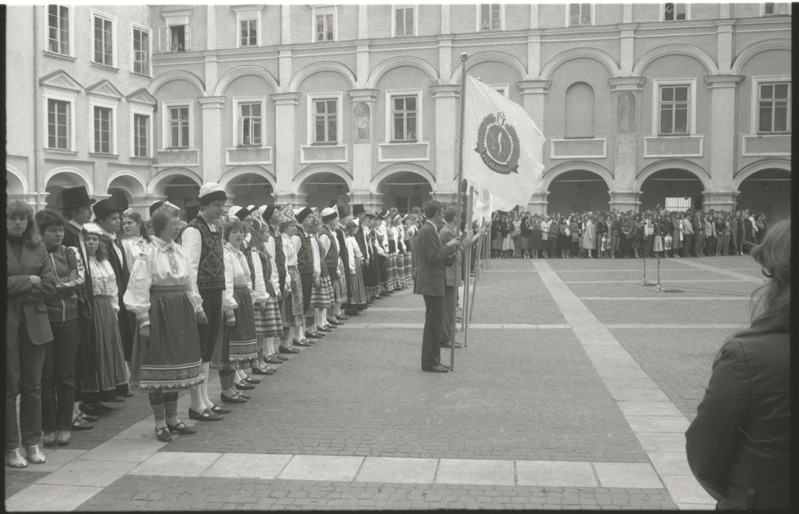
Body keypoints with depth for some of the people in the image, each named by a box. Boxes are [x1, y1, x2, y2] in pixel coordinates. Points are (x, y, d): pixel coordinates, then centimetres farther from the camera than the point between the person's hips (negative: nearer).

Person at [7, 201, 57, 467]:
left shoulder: (38, 247, 9)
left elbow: (50, 285, 0)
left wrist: (16, 288, -7)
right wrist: (29, 281, -8)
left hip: (34, 323, 3)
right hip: (8, 325, -3)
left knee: (33, 386, 7)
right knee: (10, 387, 2)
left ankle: (32, 443, 17)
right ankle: (11, 447, 11)